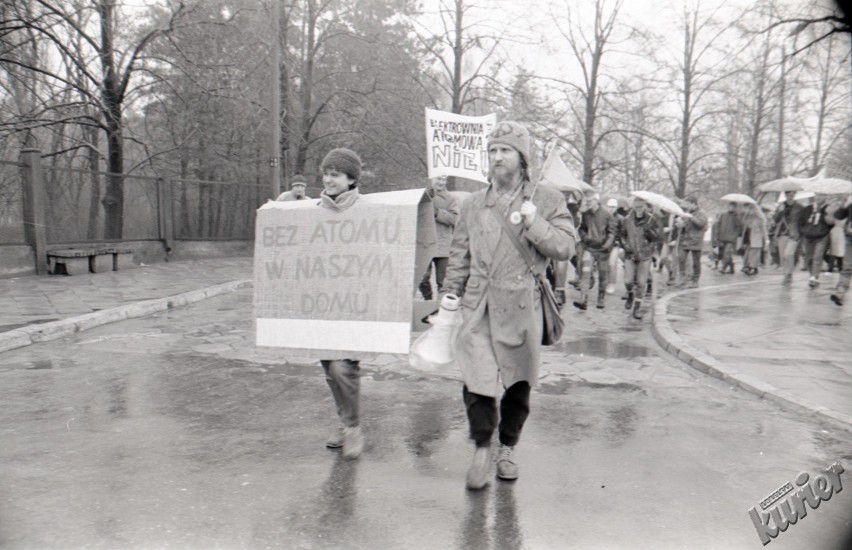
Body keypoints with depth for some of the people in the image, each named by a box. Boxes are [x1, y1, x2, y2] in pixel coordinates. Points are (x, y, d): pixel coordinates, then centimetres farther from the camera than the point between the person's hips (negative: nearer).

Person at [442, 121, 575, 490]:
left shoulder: (545, 200, 5)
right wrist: (450, 297, 9)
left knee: (518, 381, 8)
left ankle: (507, 449, 28)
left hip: (522, 306, -1)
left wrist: (533, 223, -12)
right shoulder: (473, 204, 12)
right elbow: (459, 257, 15)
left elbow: (566, 247, -1)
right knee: (476, 377, -8)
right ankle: (482, 449, 11)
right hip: (478, 306, 1)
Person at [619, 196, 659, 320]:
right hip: (630, 255, 1)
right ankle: (630, 295, 32)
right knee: (628, 281, -3)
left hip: (645, 255, -1)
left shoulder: (651, 219, -3)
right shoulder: (627, 220, -1)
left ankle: (637, 307, 10)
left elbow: (656, 237, -2)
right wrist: (625, 245, -7)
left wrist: (649, 232, -22)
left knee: (641, 283, -3)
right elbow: (621, 235, 10)